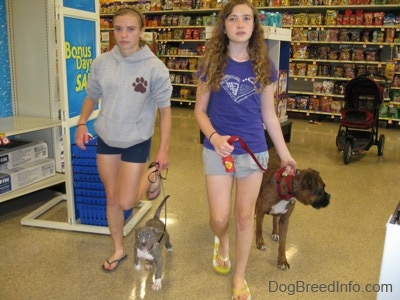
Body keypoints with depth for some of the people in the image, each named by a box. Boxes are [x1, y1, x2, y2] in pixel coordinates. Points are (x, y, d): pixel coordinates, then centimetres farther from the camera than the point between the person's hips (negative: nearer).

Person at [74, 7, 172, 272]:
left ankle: (151, 175, 30)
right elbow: (92, 96, 10)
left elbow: (165, 109, -10)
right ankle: (119, 249, 32)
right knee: (111, 198, 13)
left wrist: (163, 149, -11)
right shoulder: (102, 62, -5)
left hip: (137, 141, -3)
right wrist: (82, 124, -5)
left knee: (125, 203, -1)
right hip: (106, 138, 4)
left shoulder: (155, 68, -16)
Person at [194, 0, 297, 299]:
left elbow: (269, 115, 5)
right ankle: (222, 241, 43)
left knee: (245, 217, 10)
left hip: (254, 151, 1)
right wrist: (213, 136, -20)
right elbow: (200, 110, -1)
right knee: (219, 218, 4)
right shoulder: (212, 63, -4)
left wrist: (285, 153, 7)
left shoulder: (264, 66, -1)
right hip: (218, 149, 0)